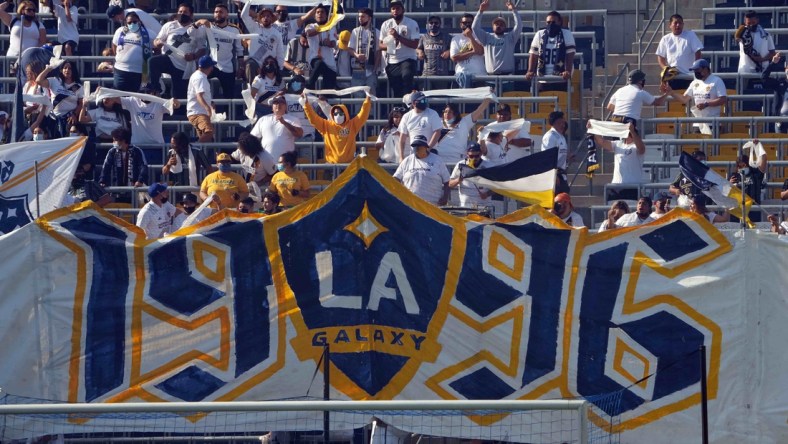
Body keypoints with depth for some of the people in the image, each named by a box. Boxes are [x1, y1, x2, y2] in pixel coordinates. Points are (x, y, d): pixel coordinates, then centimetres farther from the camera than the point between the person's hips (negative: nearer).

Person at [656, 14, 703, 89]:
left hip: (688, 76, -2)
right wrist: (664, 67, -7)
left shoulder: (690, 35, 0)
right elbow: (660, 56, 12)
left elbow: (698, 53, -2)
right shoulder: (665, 39, 8)